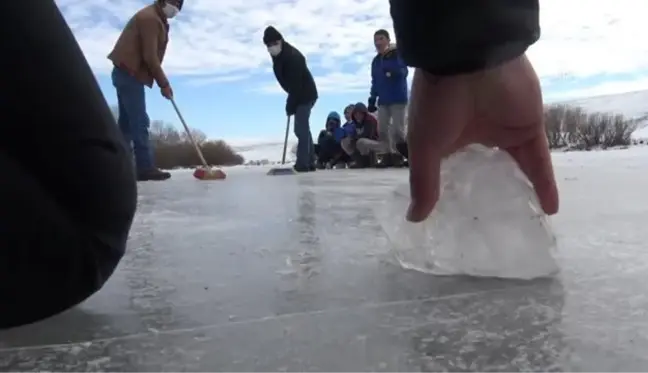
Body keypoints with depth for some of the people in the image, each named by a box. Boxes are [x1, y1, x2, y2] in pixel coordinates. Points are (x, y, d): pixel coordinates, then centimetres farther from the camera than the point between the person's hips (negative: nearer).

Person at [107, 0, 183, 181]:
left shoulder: (156, 19, 20)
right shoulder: (150, 17, -12)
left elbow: (151, 55, 19)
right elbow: (150, 57, -19)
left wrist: (161, 82, 10)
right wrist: (164, 83, -14)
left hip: (127, 73, 10)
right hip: (130, 73, -10)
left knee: (127, 122, 9)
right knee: (140, 122, -13)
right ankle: (146, 168, -13)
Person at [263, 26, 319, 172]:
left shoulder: (293, 57, -26)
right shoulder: (278, 54, 4)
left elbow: (295, 85, -27)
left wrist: (290, 106, -23)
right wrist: (290, 102, 10)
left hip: (305, 95, -10)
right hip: (298, 94, 10)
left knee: (301, 128, -14)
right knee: (302, 128, 11)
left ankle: (303, 164, -14)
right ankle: (309, 162, 17)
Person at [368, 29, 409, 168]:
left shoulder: (398, 54, -4)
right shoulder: (376, 60, 14)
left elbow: (404, 72, -17)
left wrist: (392, 70, -37)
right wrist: (372, 100, 10)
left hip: (398, 98, -6)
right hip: (383, 100, 6)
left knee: (397, 129, -7)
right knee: (382, 129, 3)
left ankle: (398, 155, 1)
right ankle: (388, 155, 9)